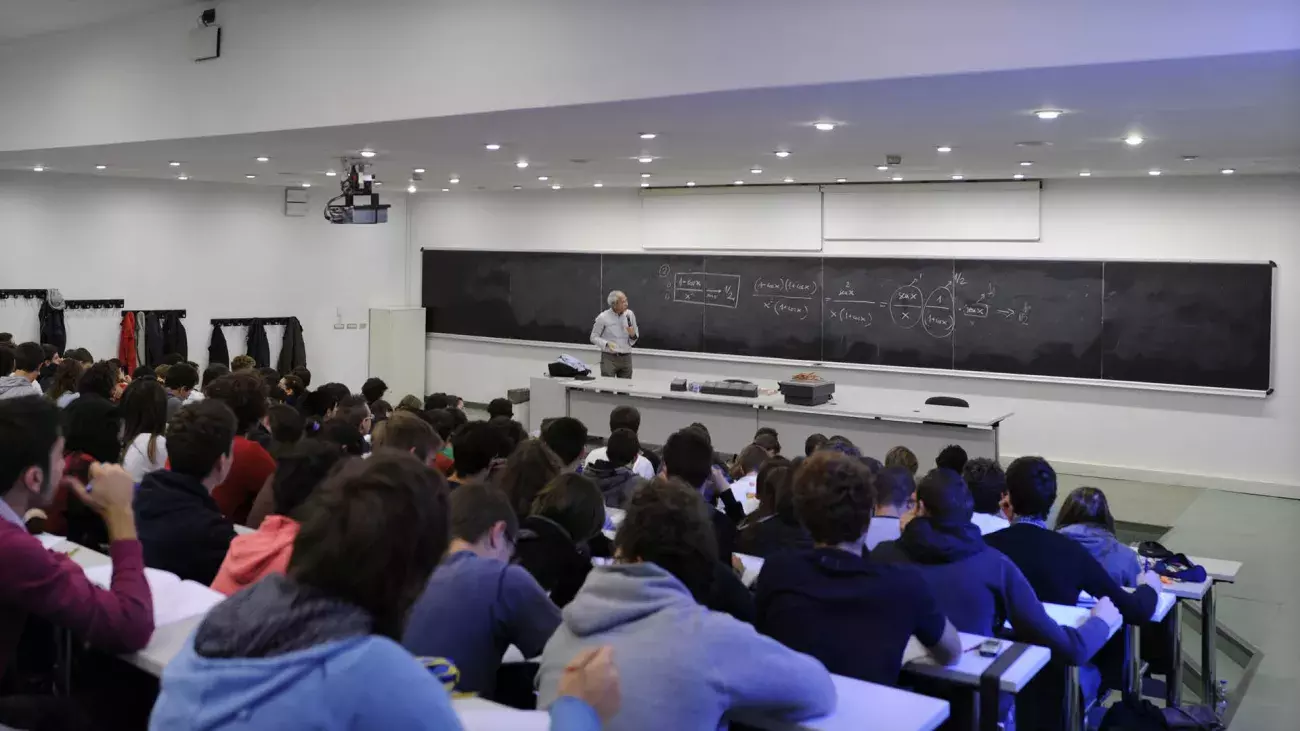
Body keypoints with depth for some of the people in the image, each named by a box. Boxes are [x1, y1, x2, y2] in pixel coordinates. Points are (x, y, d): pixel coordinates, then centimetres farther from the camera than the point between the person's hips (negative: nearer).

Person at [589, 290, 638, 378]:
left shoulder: (630, 314, 2)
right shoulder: (603, 317, -7)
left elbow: (636, 334, 13)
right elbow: (594, 337, -1)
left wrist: (633, 335, -11)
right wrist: (607, 344, -18)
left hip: (626, 358, 3)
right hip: (609, 358, -3)